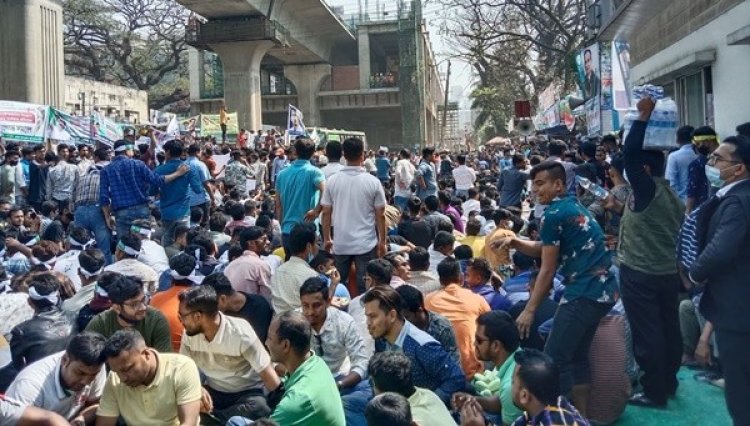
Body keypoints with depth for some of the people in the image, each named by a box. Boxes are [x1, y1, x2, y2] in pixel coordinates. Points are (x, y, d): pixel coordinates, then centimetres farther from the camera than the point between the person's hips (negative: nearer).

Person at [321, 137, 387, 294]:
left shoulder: (333, 180, -3)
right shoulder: (373, 181, -7)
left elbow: (326, 213, 1)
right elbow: (380, 215, -4)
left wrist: (327, 238, 13)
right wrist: (382, 242, 7)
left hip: (340, 244, 2)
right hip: (366, 244, -2)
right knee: (365, 287, 5)